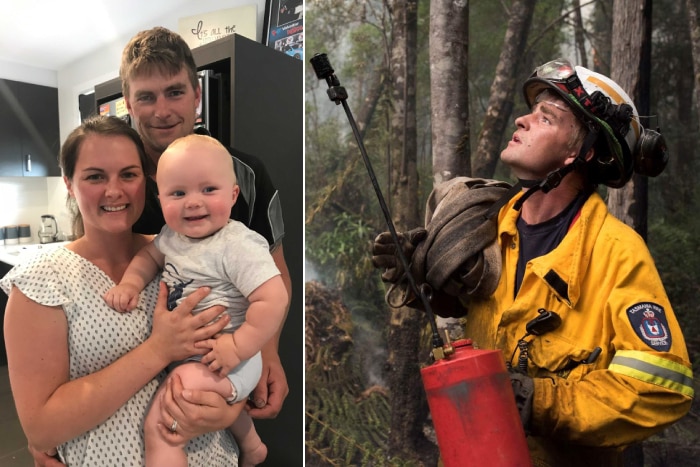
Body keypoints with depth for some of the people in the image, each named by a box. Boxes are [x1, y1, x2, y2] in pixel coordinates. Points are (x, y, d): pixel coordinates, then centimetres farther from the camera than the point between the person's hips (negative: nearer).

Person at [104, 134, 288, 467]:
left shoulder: (238, 246, -27)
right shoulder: (173, 233, -4)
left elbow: (273, 299, -32)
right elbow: (149, 255, 14)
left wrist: (237, 347, -30)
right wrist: (130, 284, -5)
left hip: (221, 356, -9)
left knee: (159, 427, -17)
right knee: (218, 395, 33)